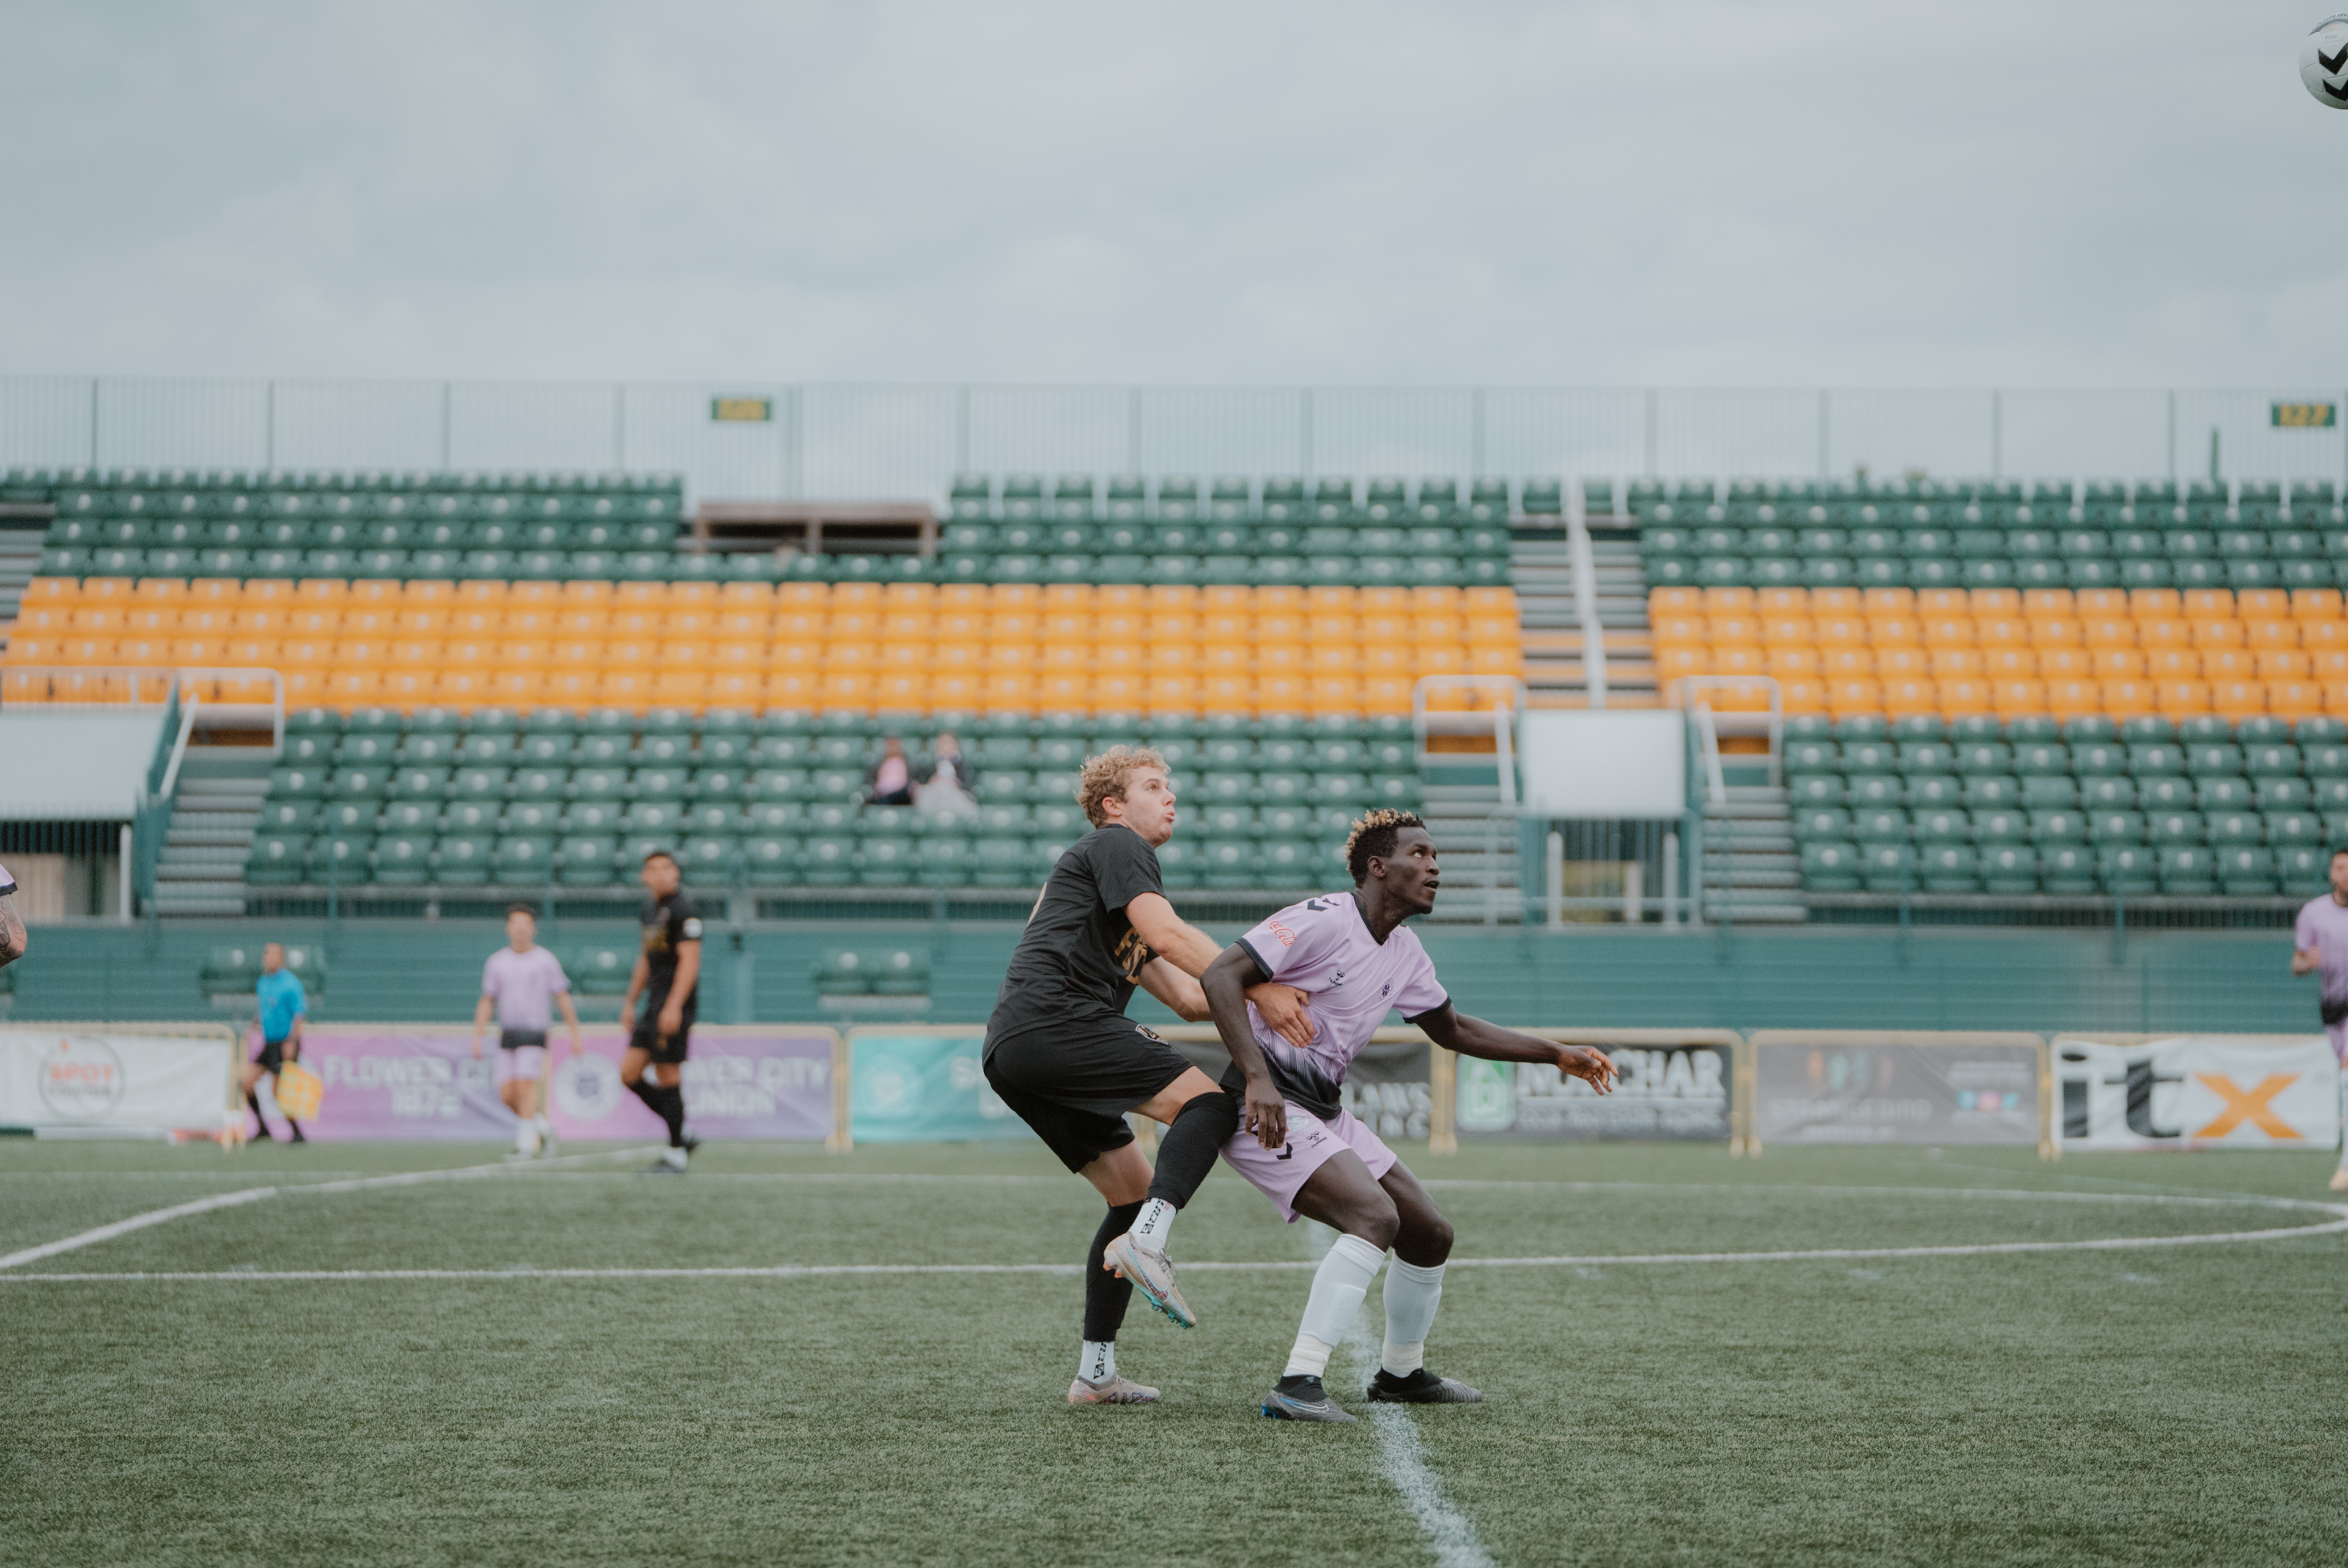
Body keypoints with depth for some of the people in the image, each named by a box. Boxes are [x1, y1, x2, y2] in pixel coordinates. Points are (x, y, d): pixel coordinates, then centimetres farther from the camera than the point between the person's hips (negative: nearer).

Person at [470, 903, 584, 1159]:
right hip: (507, 1035, 4)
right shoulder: (496, 962, 9)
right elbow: (486, 1003, 11)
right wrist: (476, 1038, 4)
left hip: (534, 1034, -4)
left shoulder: (546, 961, 0)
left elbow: (564, 1000, 2)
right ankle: (543, 1125, 20)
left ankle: (525, 1143, -14)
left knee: (526, 1086, -17)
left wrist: (575, 1036, -1)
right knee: (507, 1094, -3)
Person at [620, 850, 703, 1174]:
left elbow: (690, 960, -18)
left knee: (667, 1078, -6)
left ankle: (676, 1154, 4)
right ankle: (683, 1136, 12)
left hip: (675, 1003, -9)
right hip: (654, 1003, 9)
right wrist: (630, 1001, 24)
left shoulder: (684, 908, -11)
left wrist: (673, 1006, -25)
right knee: (630, 1074, 3)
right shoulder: (650, 910, 16)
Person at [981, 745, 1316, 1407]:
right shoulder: (1115, 845, 6)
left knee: (1134, 1191, 13)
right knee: (1206, 1101, -17)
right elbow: (1168, 936, -12)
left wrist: (1272, 993, 19)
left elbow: (1187, 996, 28)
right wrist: (1261, 990, -15)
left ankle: (1095, 1374, 10)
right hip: (1054, 1019, -10)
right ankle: (1146, 1241, -37)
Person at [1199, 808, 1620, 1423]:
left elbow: (1452, 1029, 26)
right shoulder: (1321, 921, -18)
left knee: (1430, 1234, 11)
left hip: (1325, 1113, 9)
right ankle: (1298, 1385, -30)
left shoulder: (1404, 952, 10)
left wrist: (1557, 1055, 22)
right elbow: (1220, 977, -25)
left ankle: (1401, 1373, 33)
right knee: (1376, 1216, -28)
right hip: (1267, 1113, -9)